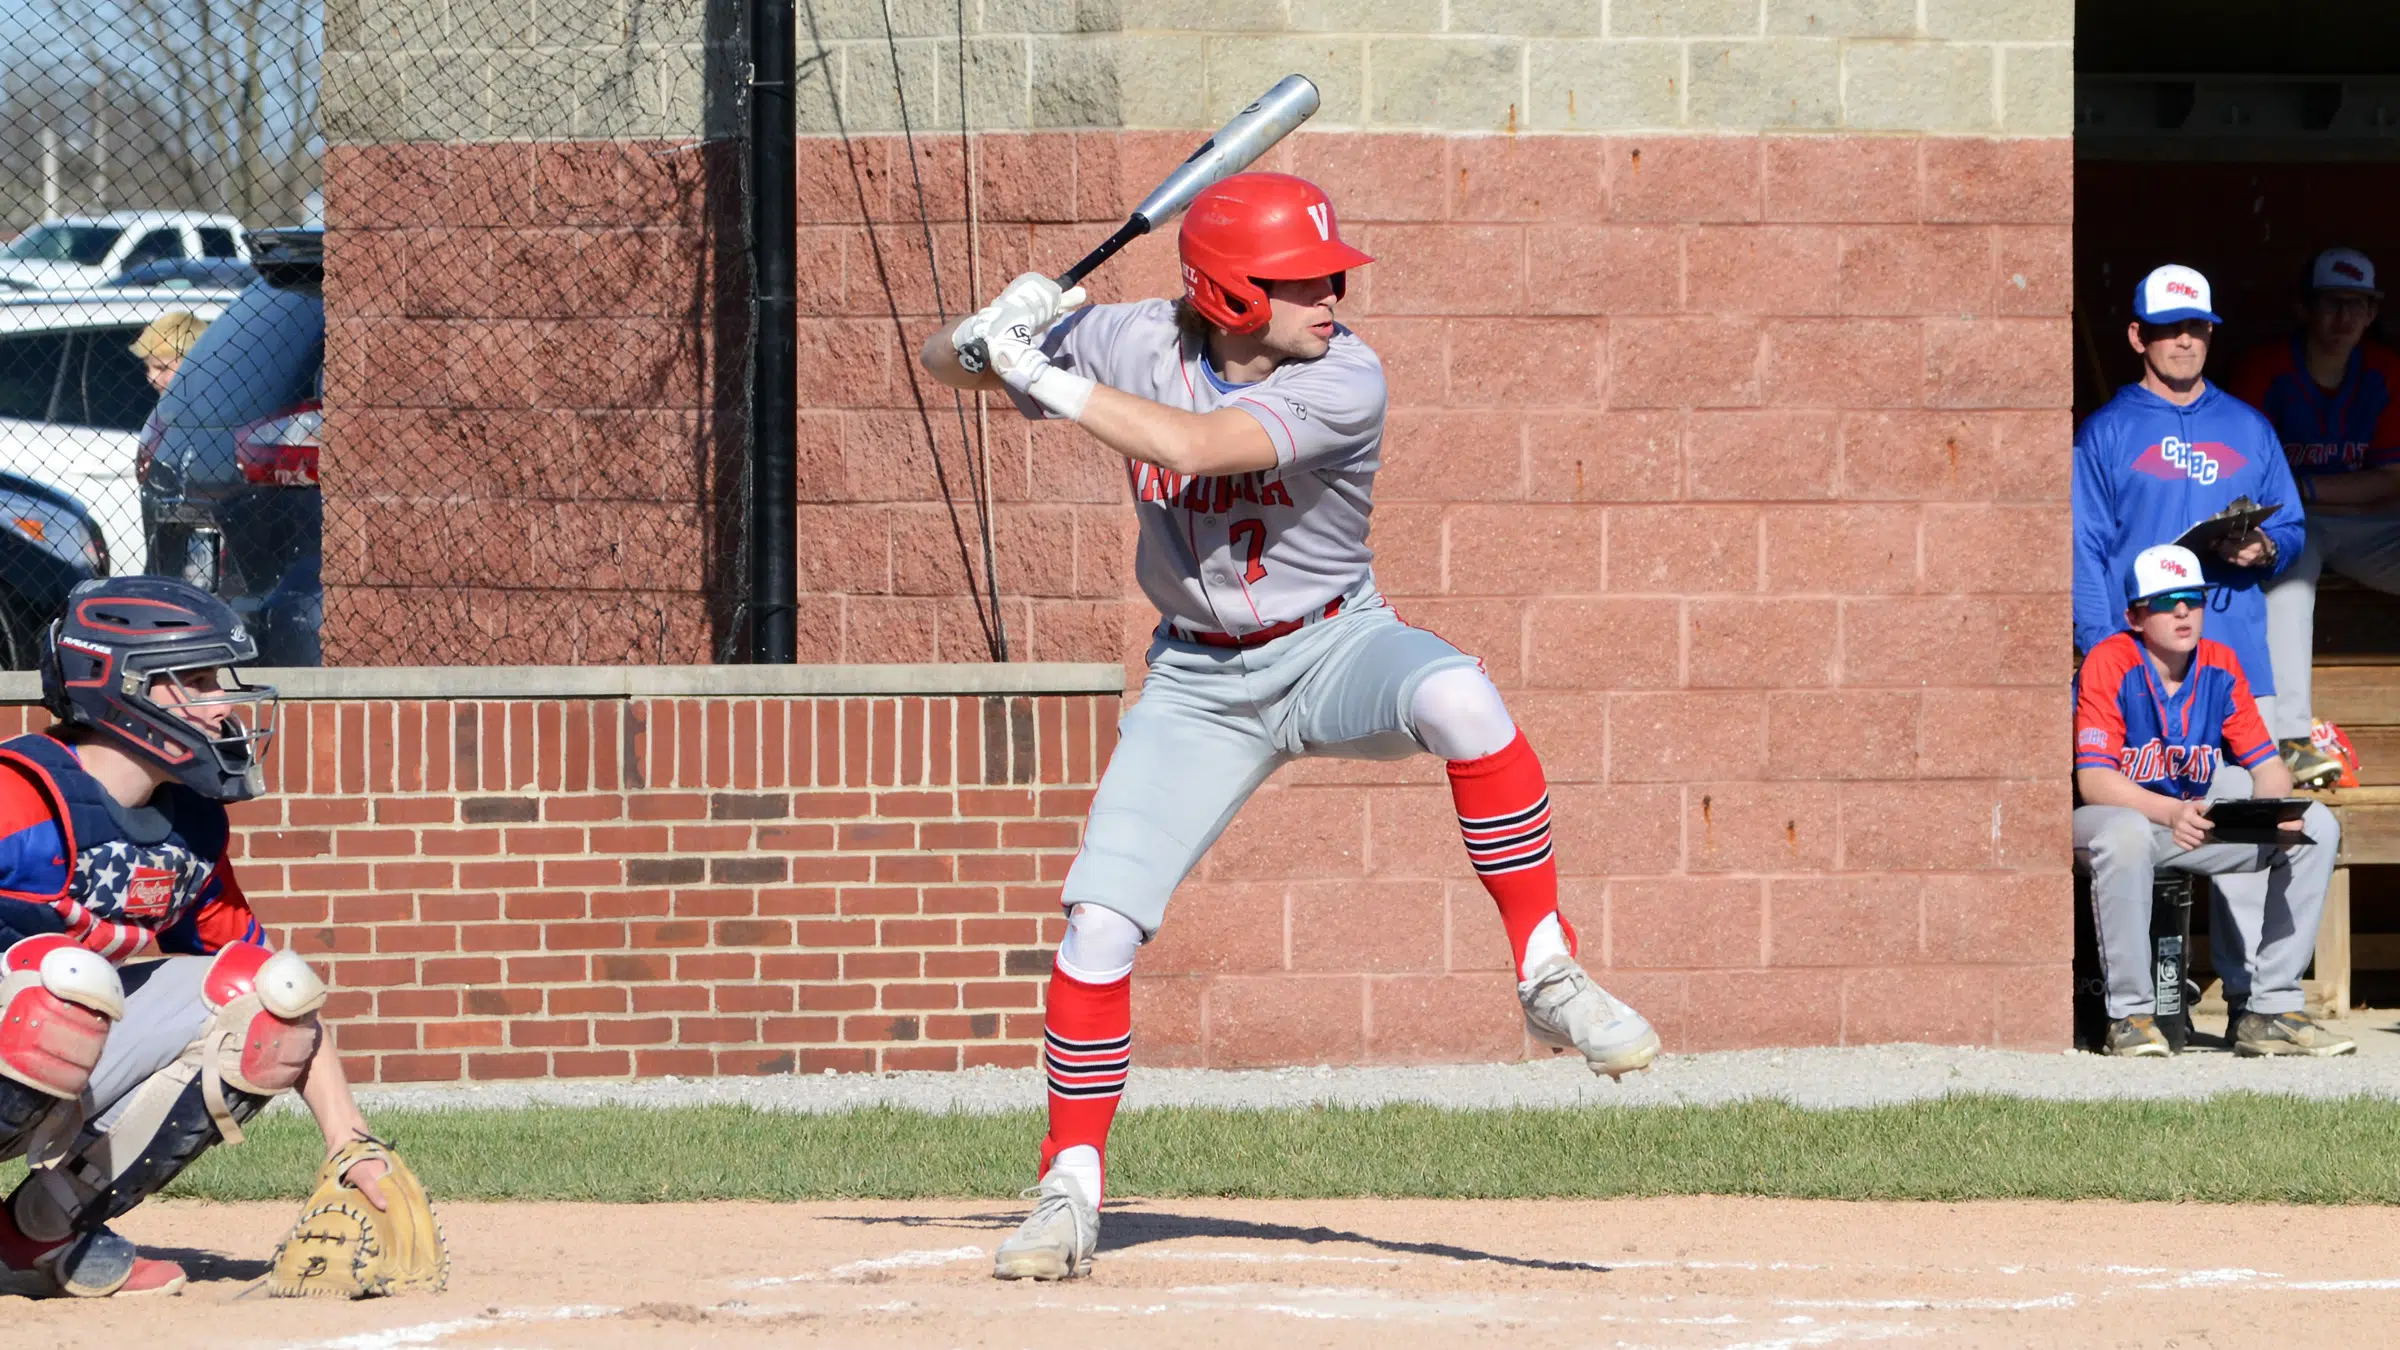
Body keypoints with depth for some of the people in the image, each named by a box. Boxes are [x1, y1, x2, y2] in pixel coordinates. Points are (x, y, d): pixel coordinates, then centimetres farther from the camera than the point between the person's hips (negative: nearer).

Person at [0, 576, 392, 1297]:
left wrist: (353, 1147, 3)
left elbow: (282, 999, 11)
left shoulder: (192, 821, 6)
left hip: (77, 1083, 8)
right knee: (71, 977, -35)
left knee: (273, 989, 0)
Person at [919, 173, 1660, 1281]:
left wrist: (1039, 371, -32)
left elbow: (1192, 446, -37)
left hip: (1334, 650, -3)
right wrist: (993, 335, -24)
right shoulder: (1137, 344, -11)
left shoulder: (1345, 379, -22)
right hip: (1200, 682, 3)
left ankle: (1547, 977, -26)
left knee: (1457, 695, -36)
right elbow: (942, 367, -1)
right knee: (1097, 926, -8)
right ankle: (1070, 1196, 8)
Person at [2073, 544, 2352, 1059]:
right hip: (2111, 814, -6)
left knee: (2317, 827, -8)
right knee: (2126, 836, -42)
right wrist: (2172, 812, -39)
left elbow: (2266, 764, 3)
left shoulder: (2220, 665, 1)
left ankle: (2268, 1011, -8)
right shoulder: (2110, 664, -16)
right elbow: (2093, 780, -23)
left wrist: (2277, 805, -22)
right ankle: (2130, 1016, -29)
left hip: (2195, 817, 6)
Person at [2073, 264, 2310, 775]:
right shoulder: (2104, 434, 7)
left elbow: (2290, 527, 19)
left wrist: (2266, 549, -6)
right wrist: (2102, 651, -11)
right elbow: (2084, 550, 0)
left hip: (2241, 655, 3)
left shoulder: (2248, 428, 17)